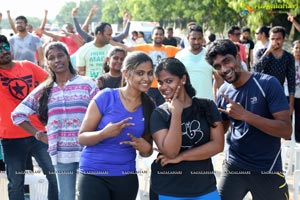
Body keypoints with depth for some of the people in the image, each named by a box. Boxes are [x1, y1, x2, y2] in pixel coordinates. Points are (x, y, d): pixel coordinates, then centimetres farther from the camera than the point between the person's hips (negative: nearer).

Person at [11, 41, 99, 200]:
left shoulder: (87, 84, 1)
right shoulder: (43, 90, 8)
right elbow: (18, 114, 13)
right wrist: (38, 134, 6)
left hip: (87, 151, -2)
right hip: (61, 153, 2)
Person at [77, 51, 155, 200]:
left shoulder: (149, 107, 1)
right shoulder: (106, 97, -10)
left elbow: (146, 151, 12)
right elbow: (81, 138, -8)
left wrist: (146, 149, -12)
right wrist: (104, 133, -28)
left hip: (126, 177, 4)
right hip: (94, 174, -4)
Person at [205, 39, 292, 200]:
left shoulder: (268, 83, -15)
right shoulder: (224, 91, 0)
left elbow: (286, 130, -21)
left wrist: (245, 115, -28)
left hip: (267, 170, -4)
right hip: (234, 165, 4)